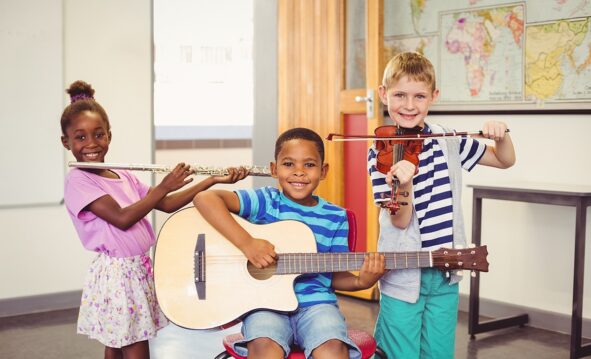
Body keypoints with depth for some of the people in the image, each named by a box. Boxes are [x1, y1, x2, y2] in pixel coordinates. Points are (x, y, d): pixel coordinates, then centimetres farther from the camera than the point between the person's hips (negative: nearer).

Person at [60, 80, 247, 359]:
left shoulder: (124, 177, 10)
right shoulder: (77, 180, -12)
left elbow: (167, 205, 10)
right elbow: (122, 218, -22)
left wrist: (213, 180, 4)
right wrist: (164, 186, -16)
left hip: (141, 270, 7)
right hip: (115, 274, -7)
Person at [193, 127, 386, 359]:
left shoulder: (336, 217, 7)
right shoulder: (266, 201, -1)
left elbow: (335, 276, 12)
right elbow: (204, 199, -13)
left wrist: (360, 282, -11)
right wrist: (246, 243, -22)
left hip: (316, 303, 1)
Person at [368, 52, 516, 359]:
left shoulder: (449, 141, 3)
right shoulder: (381, 153, -9)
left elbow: (505, 161, 14)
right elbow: (400, 220, -15)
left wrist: (501, 136, -6)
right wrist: (404, 186, -34)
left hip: (445, 275, 4)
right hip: (403, 275, -4)